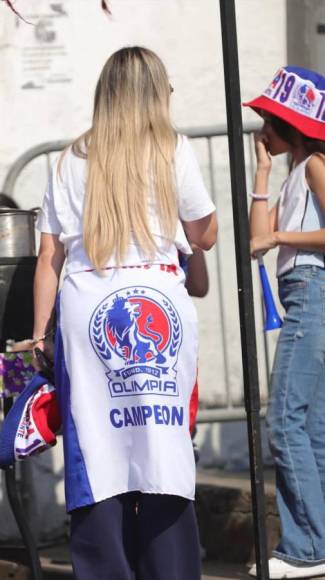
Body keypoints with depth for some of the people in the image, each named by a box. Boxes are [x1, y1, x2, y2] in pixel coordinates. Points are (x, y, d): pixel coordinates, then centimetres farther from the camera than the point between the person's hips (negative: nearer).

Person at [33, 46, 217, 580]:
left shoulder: (72, 161, 13)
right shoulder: (172, 150, 7)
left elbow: (48, 257, 11)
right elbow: (205, 236, 14)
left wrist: (39, 334, 15)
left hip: (84, 306, 2)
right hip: (157, 301, -2)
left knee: (96, 453, 2)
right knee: (162, 448, -1)